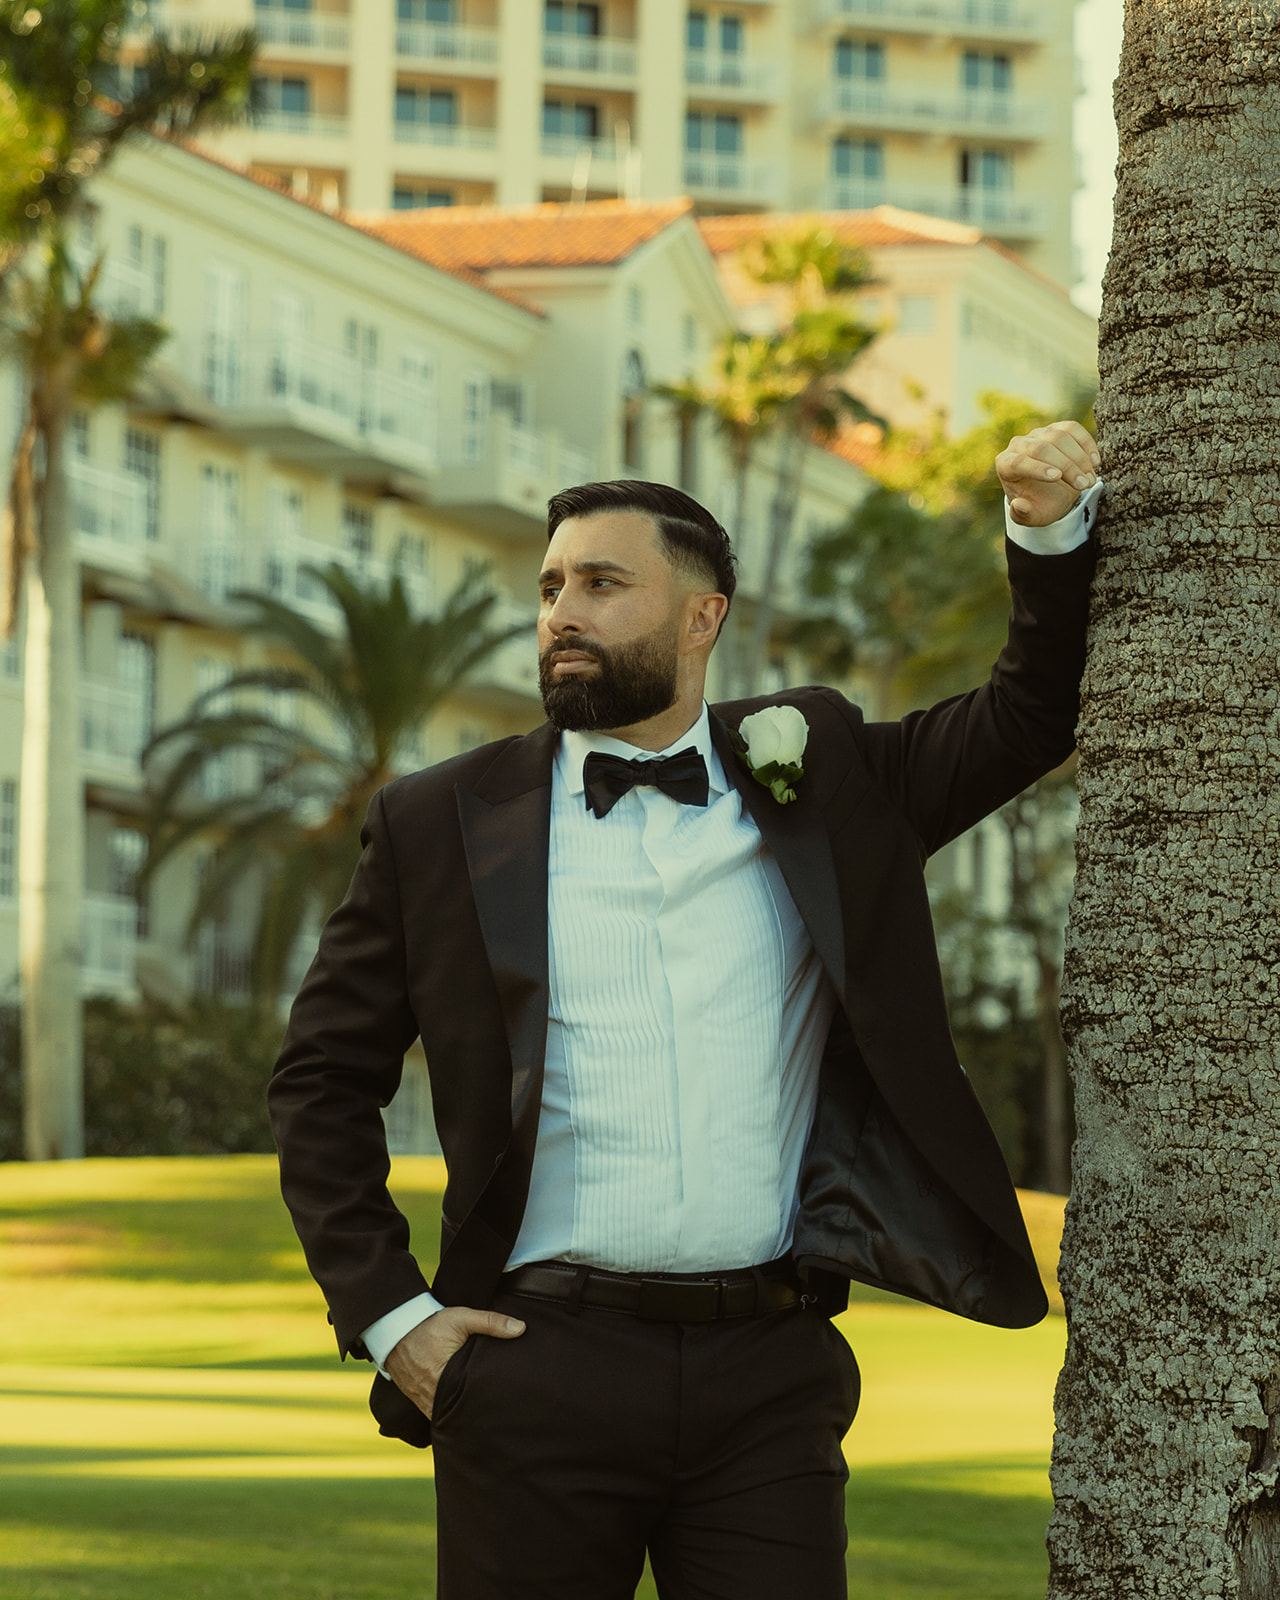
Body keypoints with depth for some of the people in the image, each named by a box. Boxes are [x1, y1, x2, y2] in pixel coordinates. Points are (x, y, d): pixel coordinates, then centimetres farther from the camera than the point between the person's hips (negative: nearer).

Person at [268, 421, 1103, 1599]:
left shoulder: (815, 775, 11)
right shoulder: (441, 824, 7)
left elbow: (1031, 716, 16)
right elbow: (322, 1078, 11)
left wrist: (1055, 535, -2)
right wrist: (384, 1311, 1)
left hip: (768, 1376, 1)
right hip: (538, 1369, -1)